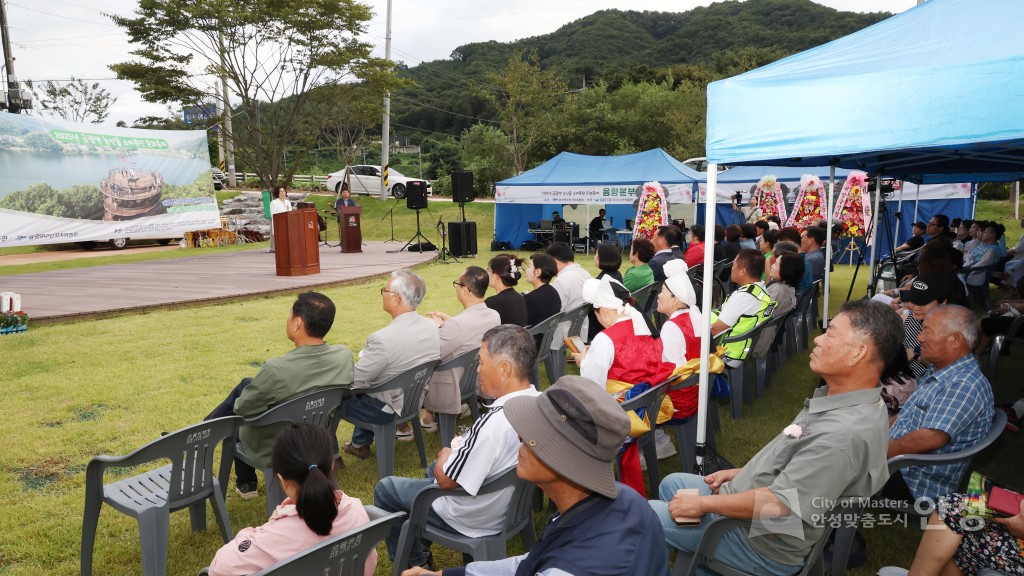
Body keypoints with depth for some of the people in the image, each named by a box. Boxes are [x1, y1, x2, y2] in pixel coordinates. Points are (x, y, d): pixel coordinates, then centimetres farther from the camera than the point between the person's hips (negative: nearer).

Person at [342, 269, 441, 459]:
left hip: (386, 409, -7)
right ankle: (360, 444, 43)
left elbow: (353, 380, -21)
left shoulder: (382, 339, -32)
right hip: (416, 400, 7)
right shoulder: (432, 327, -10)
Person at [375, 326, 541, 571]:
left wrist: (445, 456, -5)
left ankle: (414, 561, 31)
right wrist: (459, 450, 3)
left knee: (385, 488, 13)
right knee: (434, 468, 32)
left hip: (476, 519, -7)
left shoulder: (494, 422, -39)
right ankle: (420, 549, 44)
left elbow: (447, 480, -25)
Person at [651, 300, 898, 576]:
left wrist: (702, 504, -20)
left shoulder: (846, 434, -33)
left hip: (765, 546, -10)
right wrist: (742, 472, 12)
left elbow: (778, 505, -32)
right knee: (672, 484, 22)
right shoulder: (841, 398, -1)